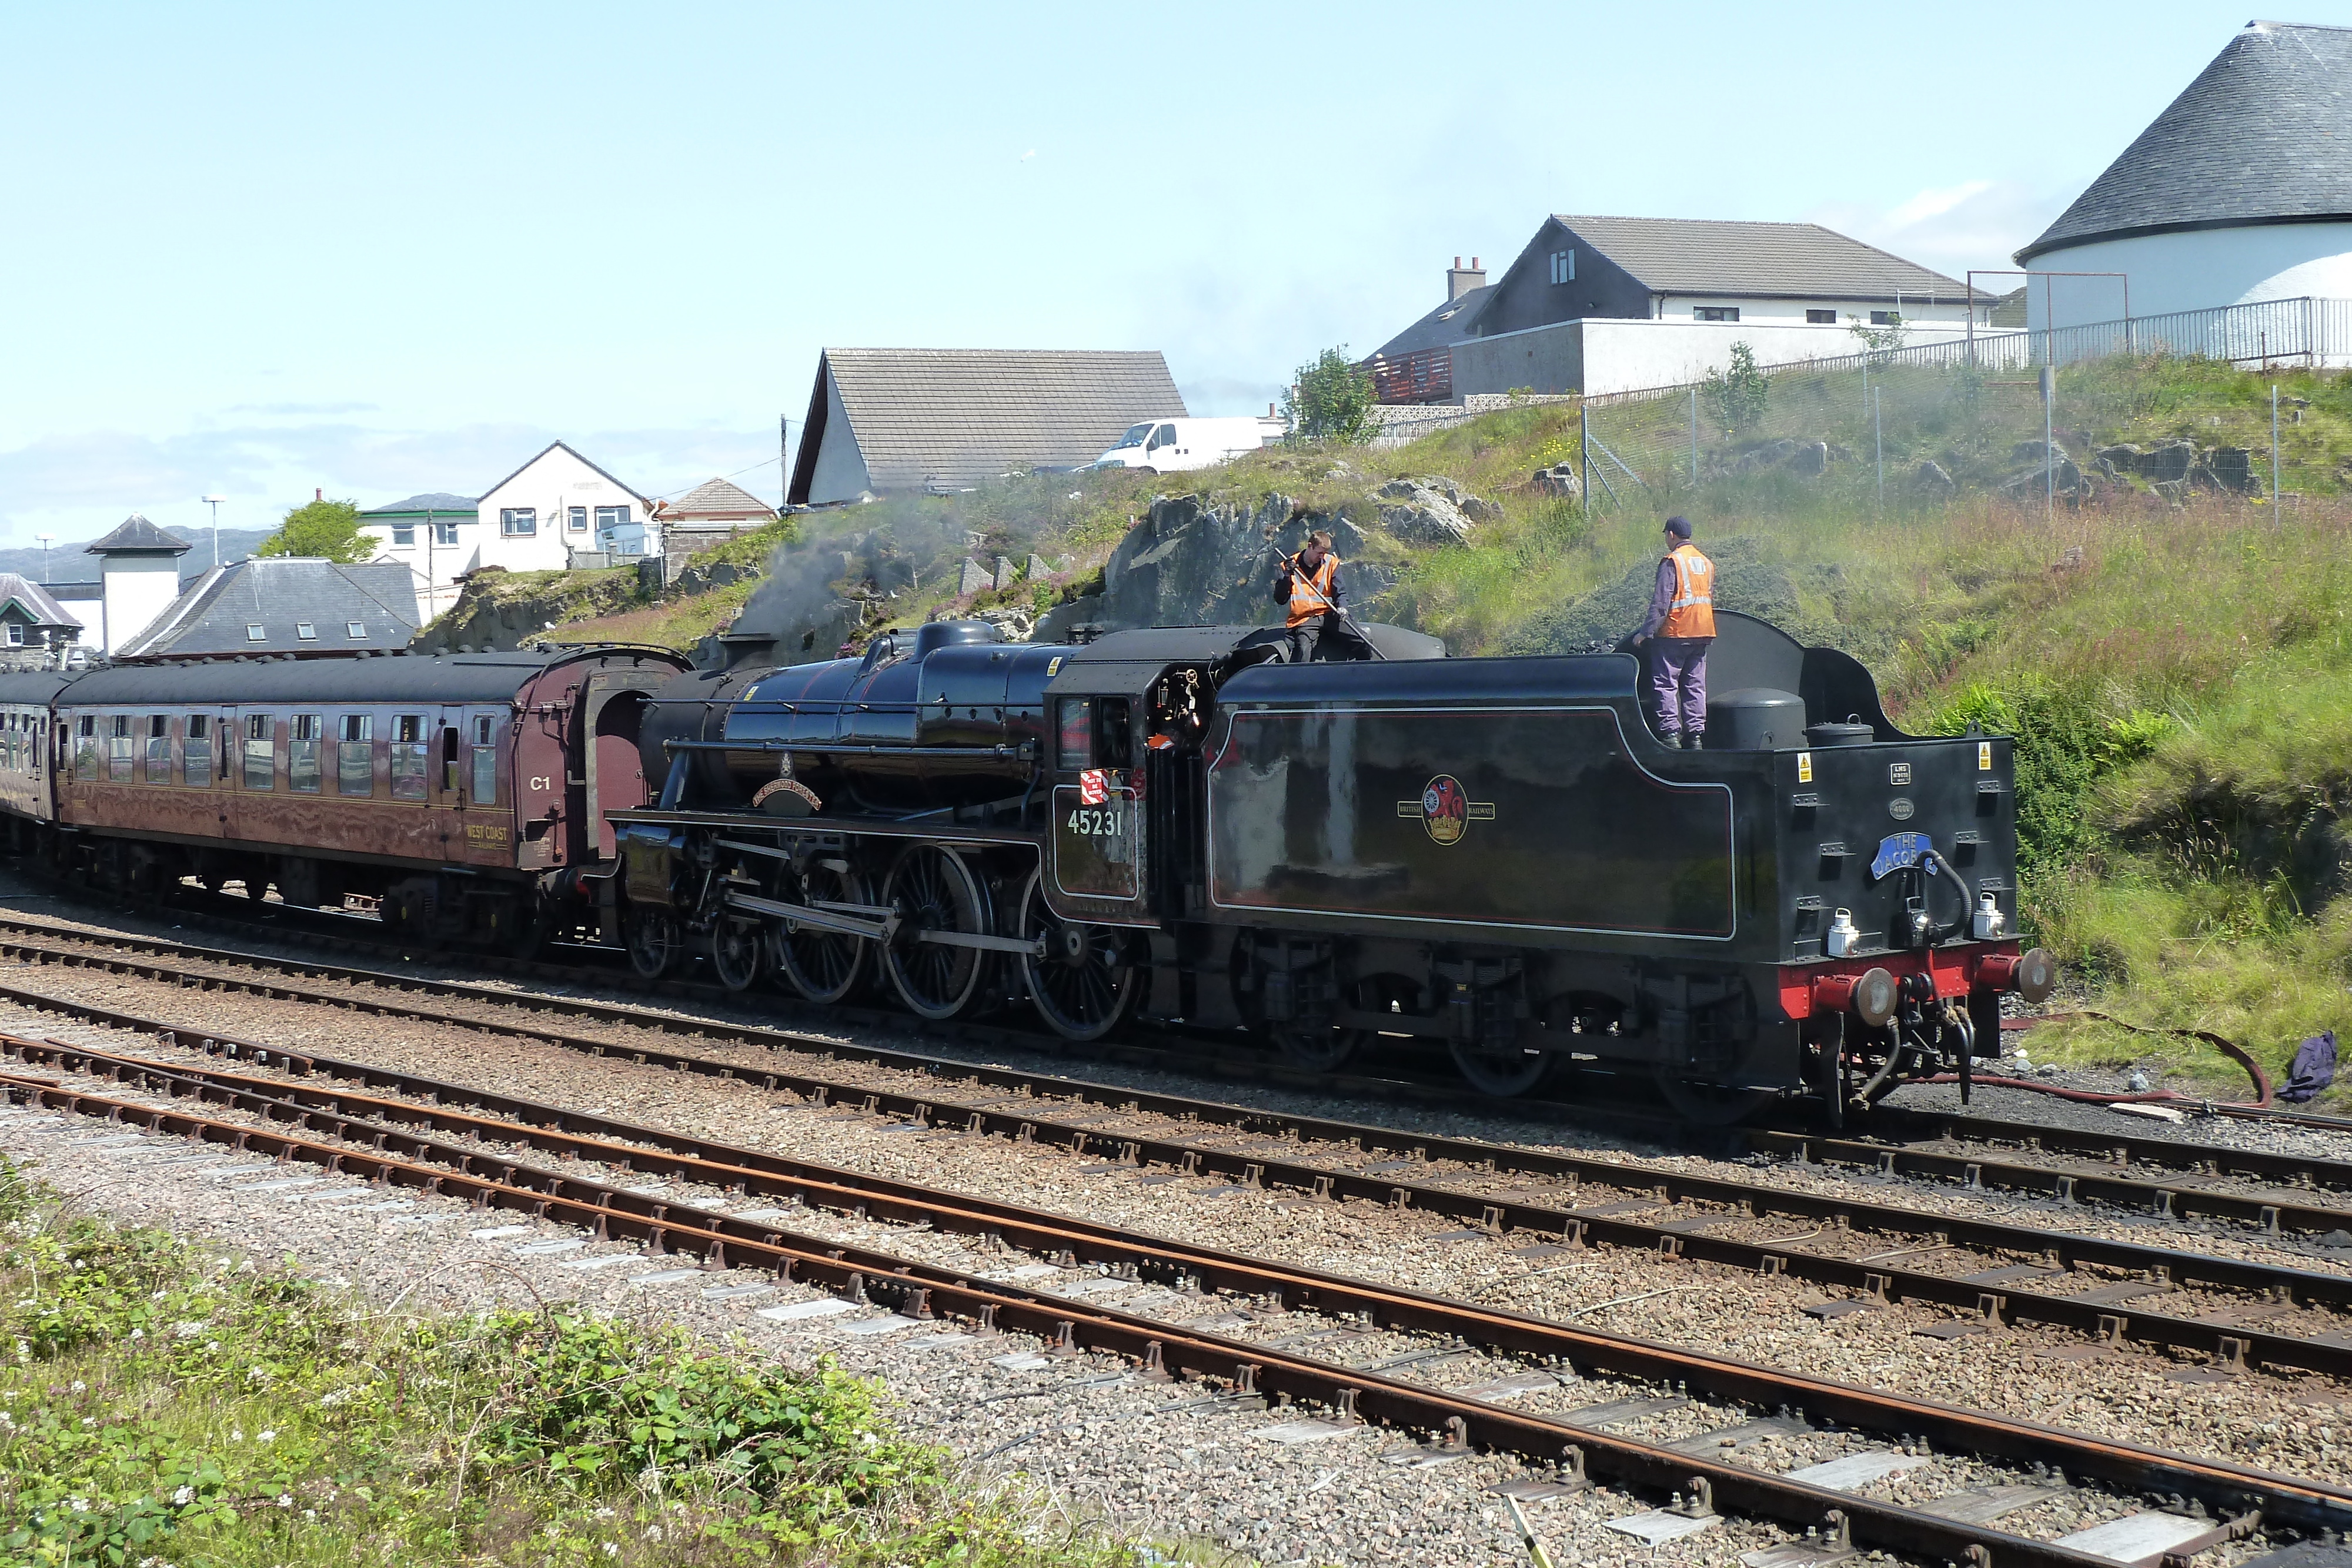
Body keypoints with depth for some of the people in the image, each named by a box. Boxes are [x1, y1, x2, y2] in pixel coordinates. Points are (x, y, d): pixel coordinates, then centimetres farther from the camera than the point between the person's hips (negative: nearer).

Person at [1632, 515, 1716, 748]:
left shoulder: (1672, 561, -10)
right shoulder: (1707, 562, 14)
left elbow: (1661, 602, -15)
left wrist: (1646, 632, -14)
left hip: (1674, 633, -7)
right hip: (1702, 633, 7)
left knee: (1665, 684, -3)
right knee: (1695, 686, 10)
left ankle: (1670, 733, -10)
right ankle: (1696, 735, 8)